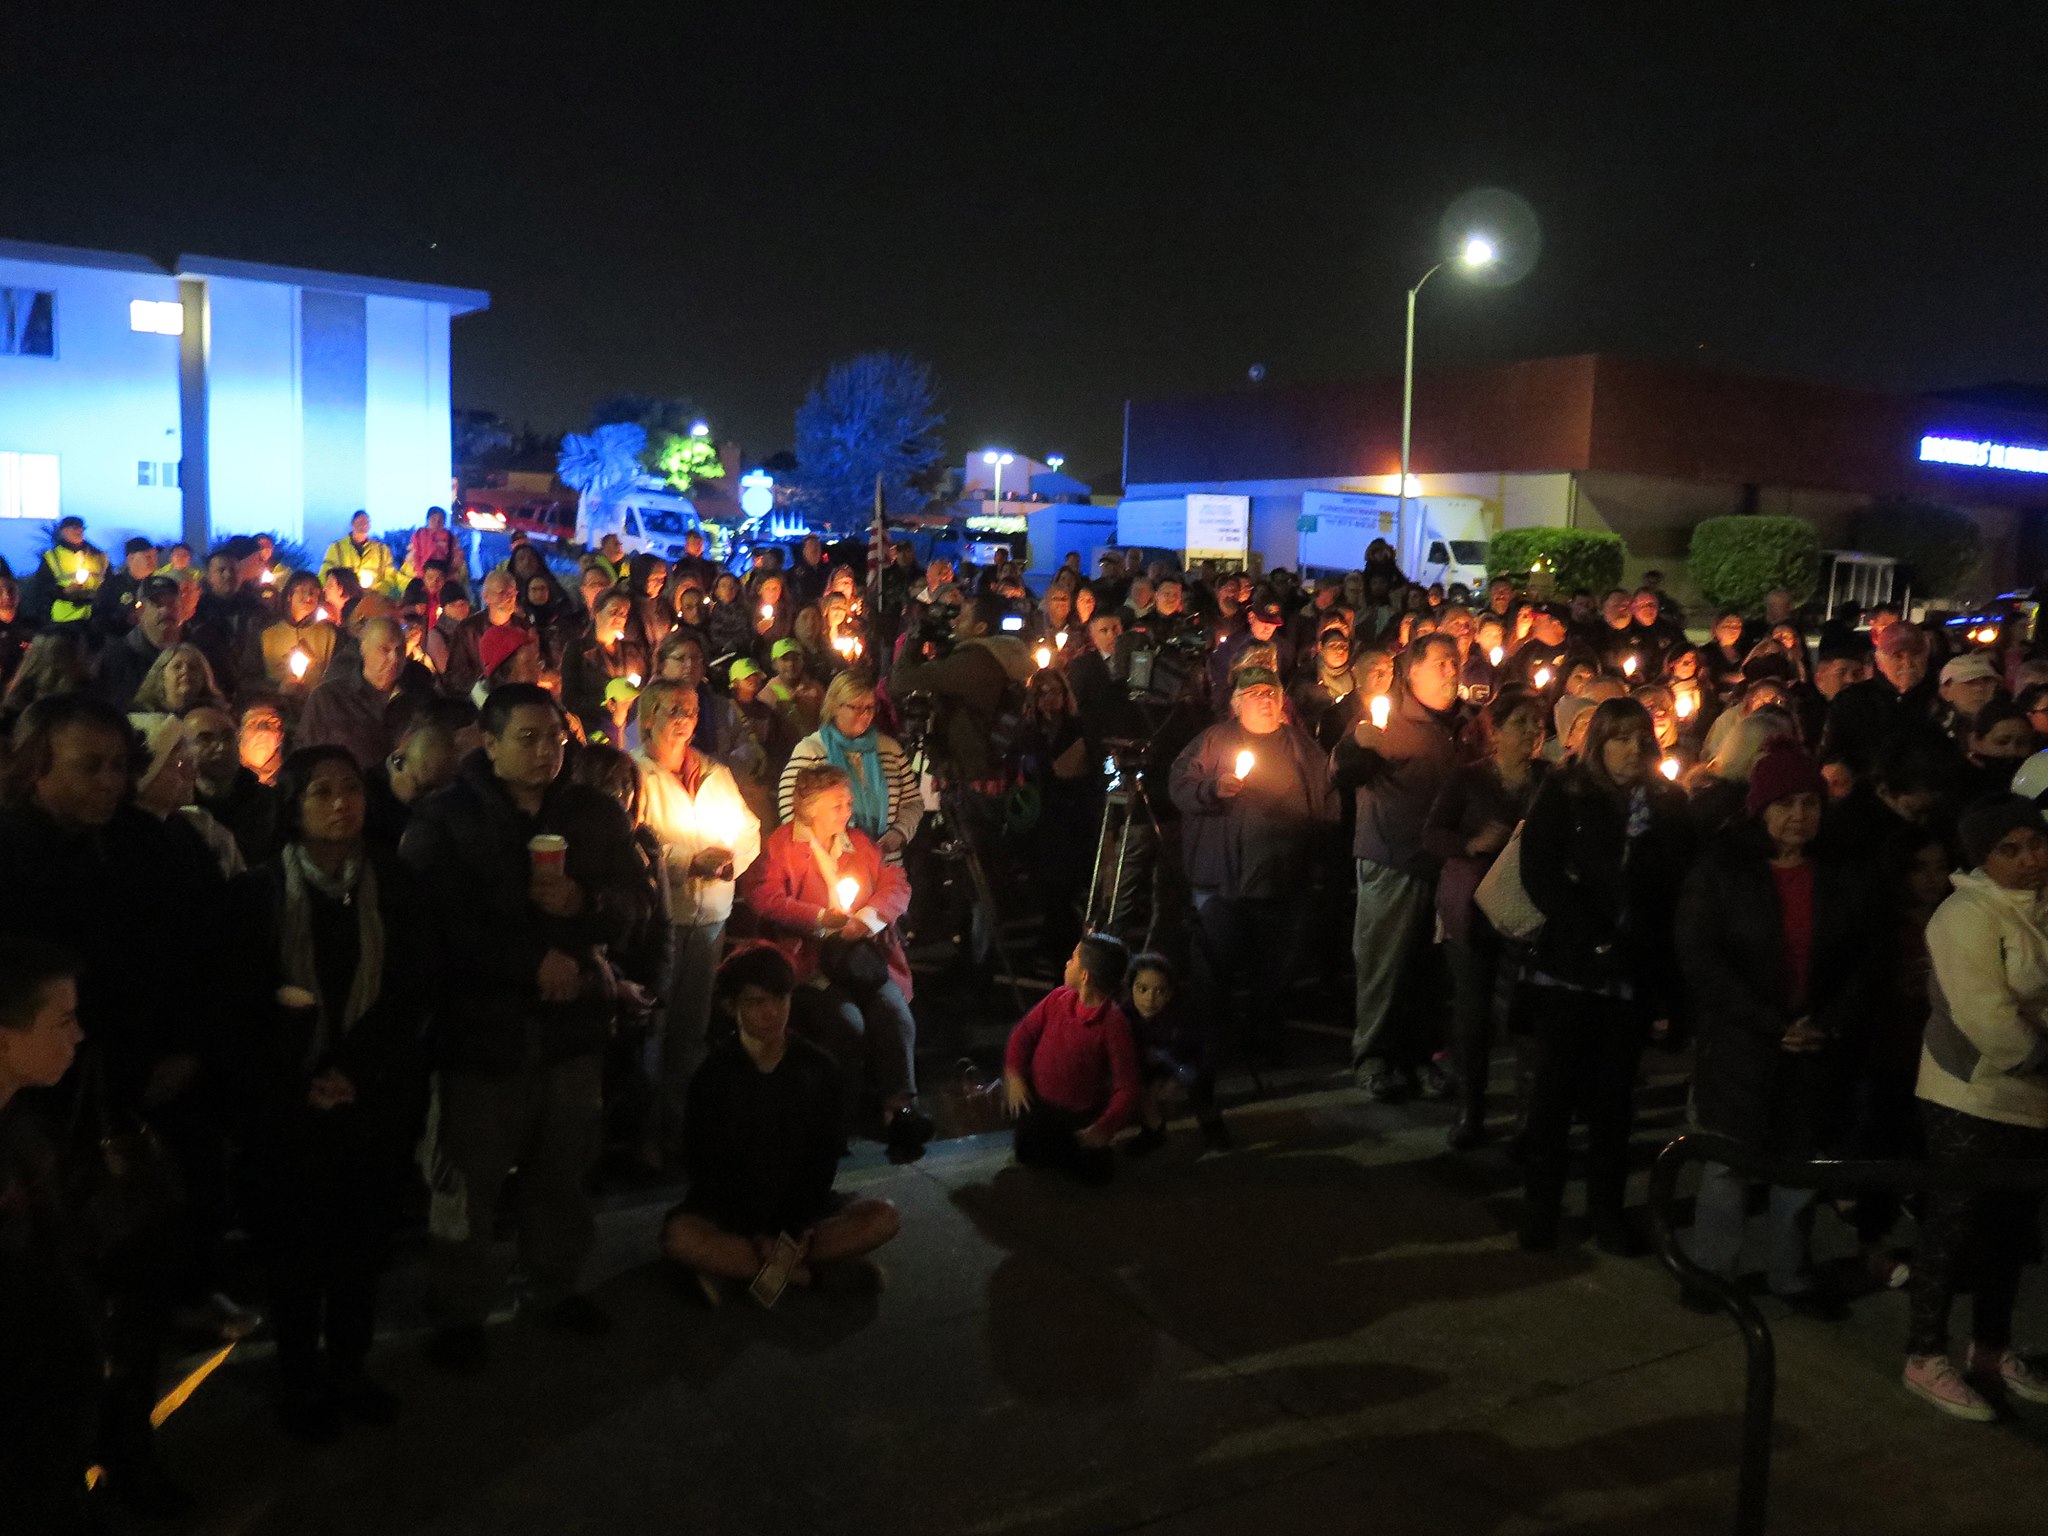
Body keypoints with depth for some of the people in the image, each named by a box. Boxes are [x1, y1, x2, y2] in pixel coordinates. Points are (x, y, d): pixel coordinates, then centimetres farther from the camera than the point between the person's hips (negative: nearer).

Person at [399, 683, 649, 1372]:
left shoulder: (595, 813, 8)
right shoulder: (444, 817, -3)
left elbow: (632, 901, 7)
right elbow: (442, 921, -12)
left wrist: (584, 902, -15)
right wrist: (534, 962, -15)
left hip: (573, 1017, 4)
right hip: (483, 1023, -3)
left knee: (564, 1168, 12)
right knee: (472, 1174, 2)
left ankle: (558, 1287, 31)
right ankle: (461, 1310, 19)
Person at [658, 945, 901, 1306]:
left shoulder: (818, 1068, -3)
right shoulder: (714, 1073, -9)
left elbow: (824, 1156, -1)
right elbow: (706, 1166, -9)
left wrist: (799, 1228, -14)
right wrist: (756, 1233, -18)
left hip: (801, 1205, 3)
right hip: (729, 1207, -3)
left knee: (884, 1218, -22)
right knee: (679, 1237, -34)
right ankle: (804, 1273, -21)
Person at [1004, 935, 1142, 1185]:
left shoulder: (1114, 1024, -25)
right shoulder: (1059, 998, -9)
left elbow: (1127, 1087, -23)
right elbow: (1025, 1031, 2)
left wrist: (1104, 1128, -32)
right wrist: (1014, 1075, -11)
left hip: (1079, 1117, -3)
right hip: (1036, 1100, 4)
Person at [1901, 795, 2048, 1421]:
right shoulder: (1967, 916, -18)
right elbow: (1989, 1022, -23)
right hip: (1973, 1100, -7)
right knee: (1953, 1228, 3)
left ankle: (1992, 1349, 32)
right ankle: (1926, 1357, 16)